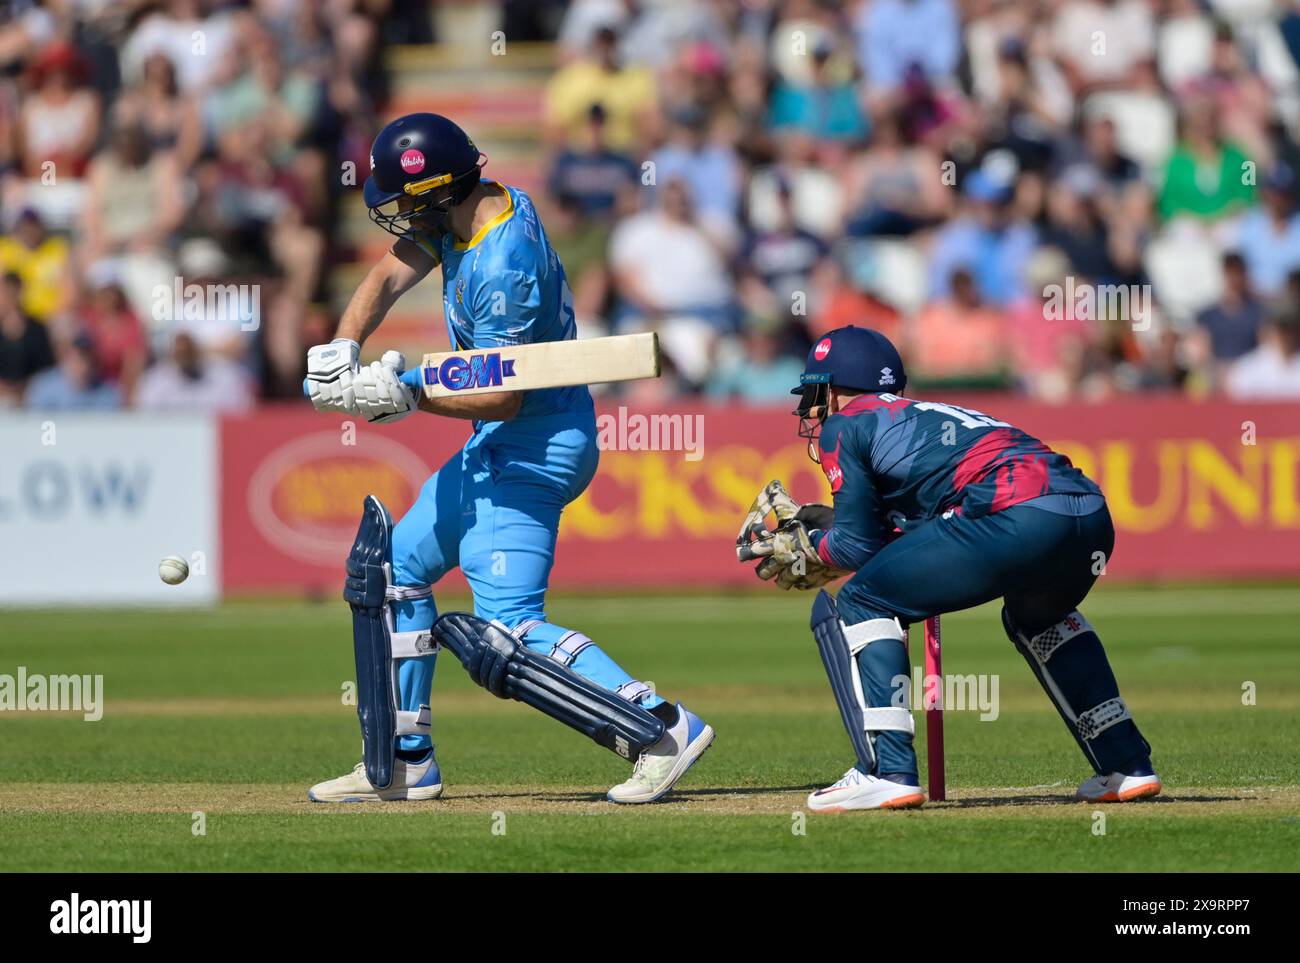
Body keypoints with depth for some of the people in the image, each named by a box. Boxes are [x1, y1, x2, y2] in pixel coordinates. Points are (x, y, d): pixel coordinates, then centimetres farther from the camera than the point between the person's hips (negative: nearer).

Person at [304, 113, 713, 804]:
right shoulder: (466, 210, 2)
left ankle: (663, 729, -22)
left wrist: (406, 395, -28)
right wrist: (343, 348, -13)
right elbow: (388, 277, 3)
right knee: (395, 568, 19)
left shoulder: (502, 266, -26)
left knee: (506, 635, -18)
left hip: (535, 445, -11)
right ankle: (402, 764, 26)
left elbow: (503, 396, -25)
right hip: (496, 446, 11)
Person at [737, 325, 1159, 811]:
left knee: (855, 606, 5)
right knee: (1036, 616, 39)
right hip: (1093, 514, 8)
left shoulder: (844, 425, 15)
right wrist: (818, 523, 42)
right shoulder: (927, 415, 37)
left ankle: (887, 771, -7)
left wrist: (806, 550, 32)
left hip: (1015, 515, -8)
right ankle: (1127, 765, 32)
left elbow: (859, 546, 13)